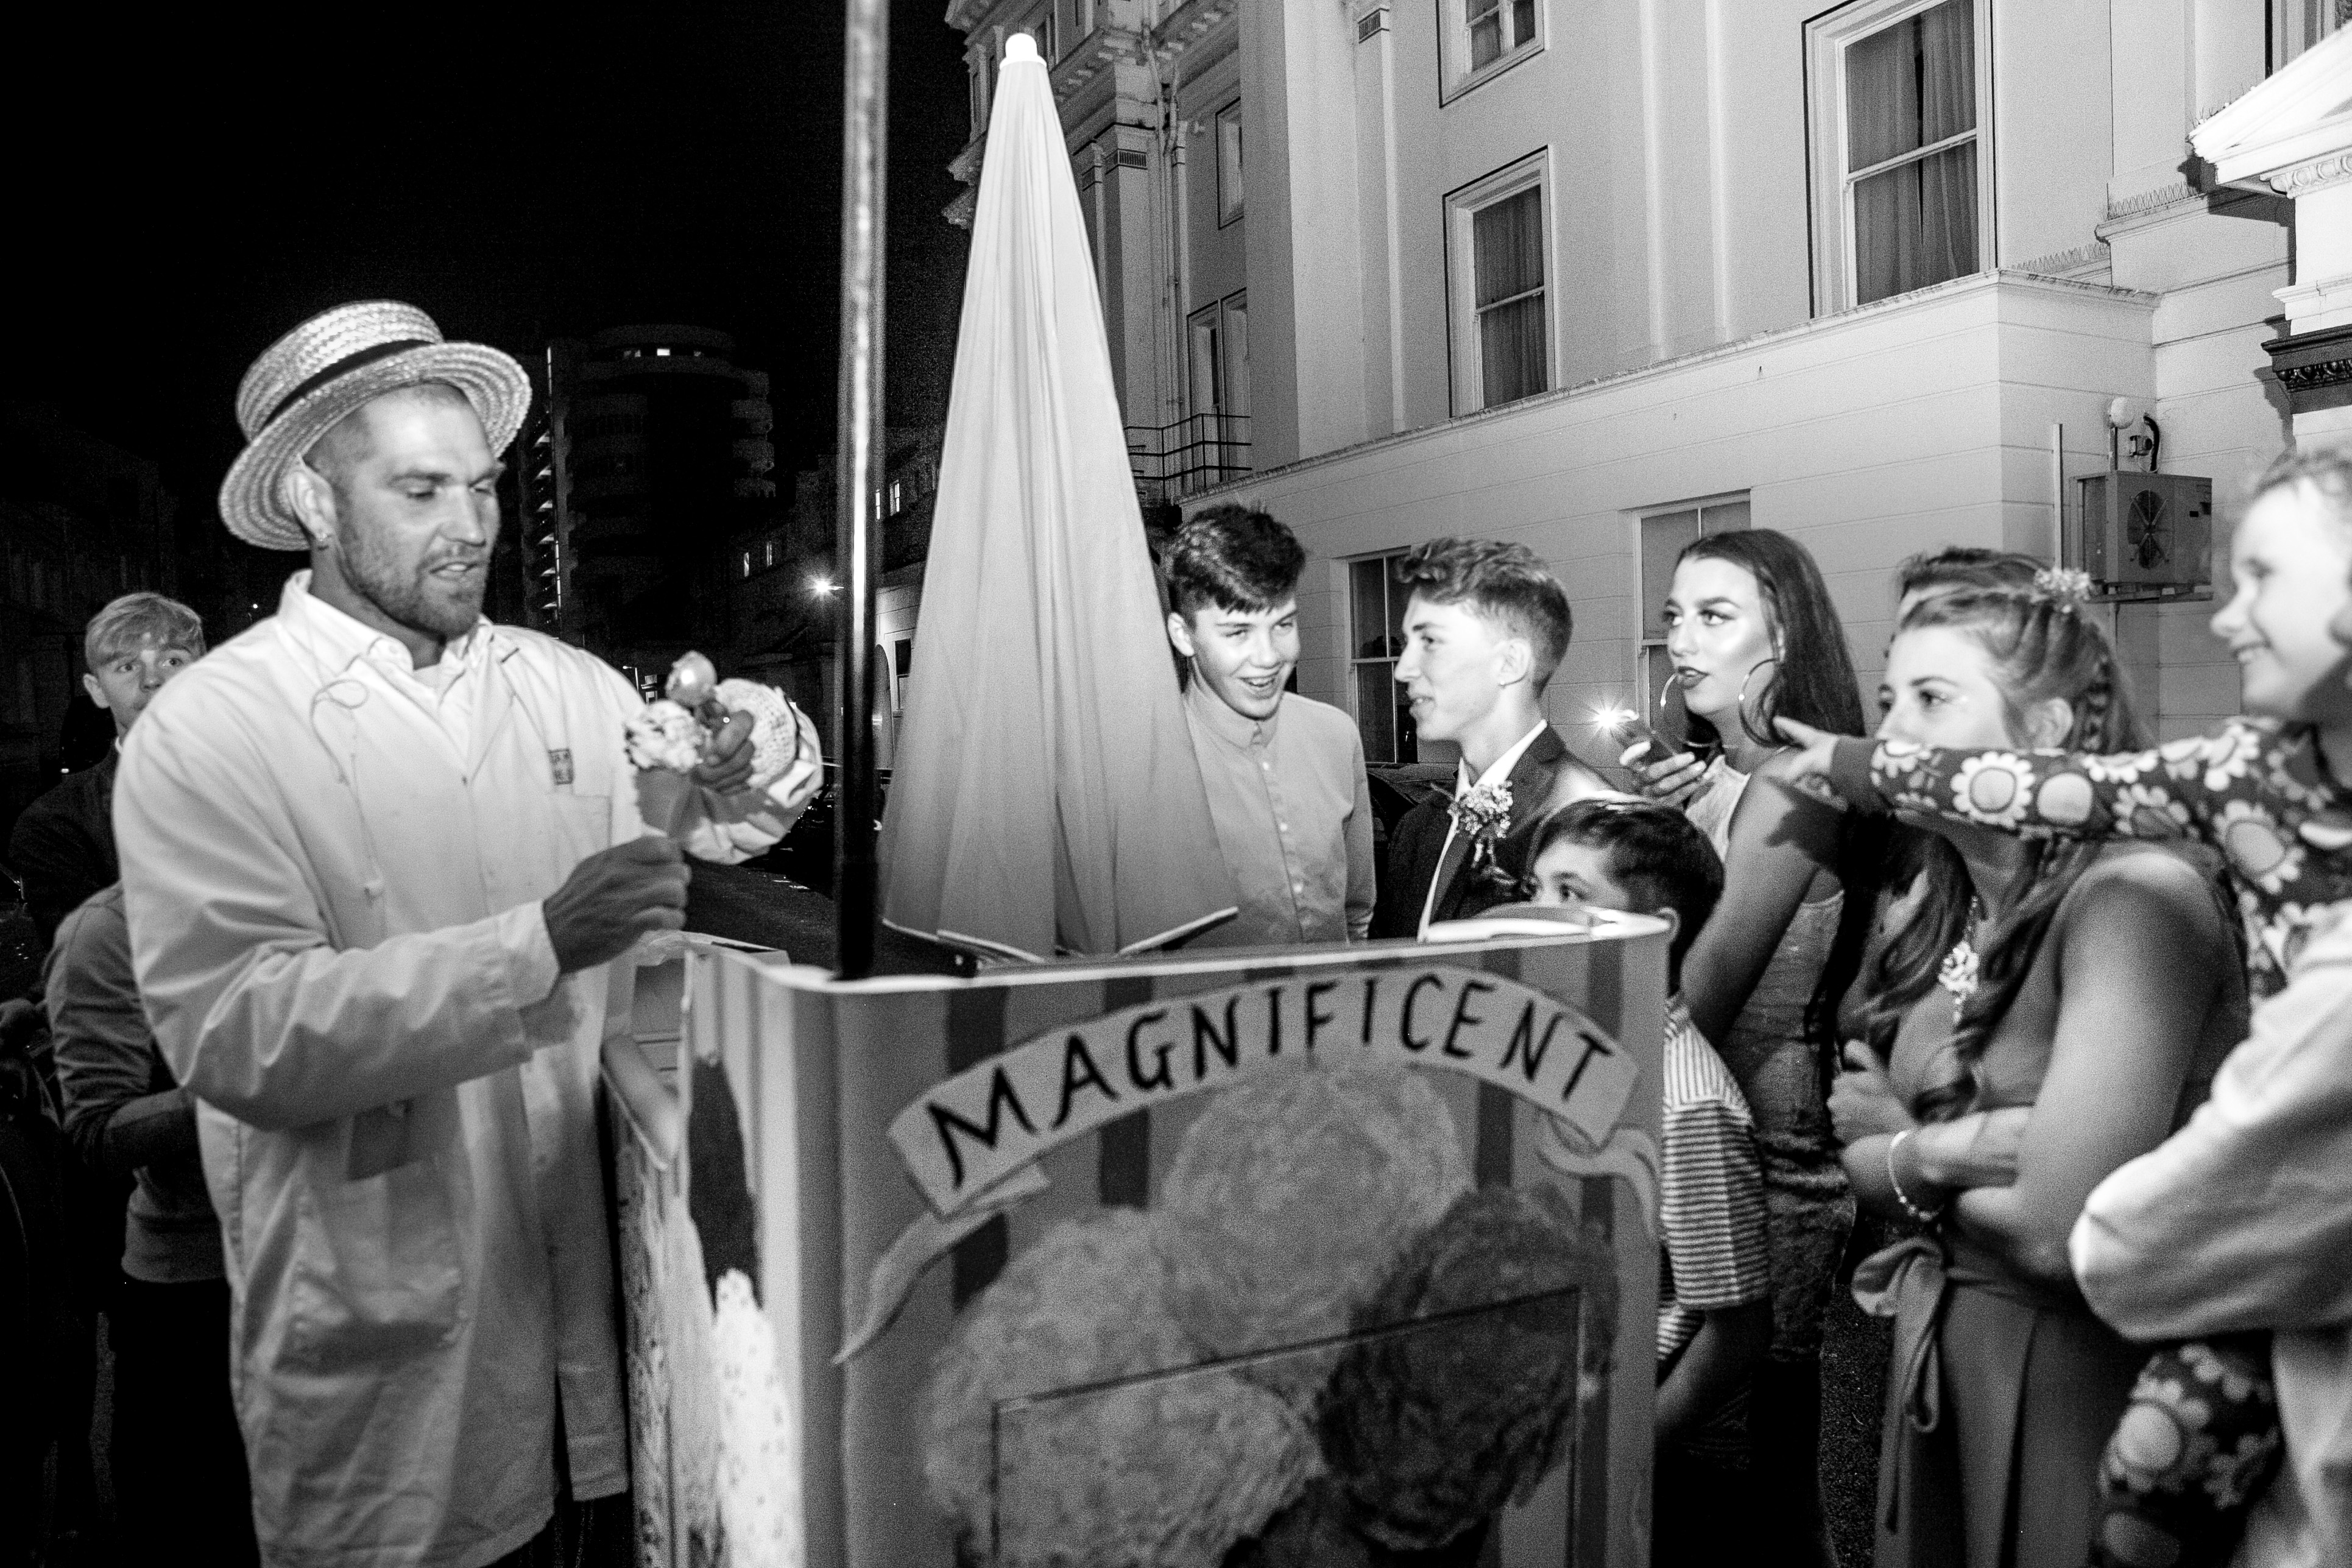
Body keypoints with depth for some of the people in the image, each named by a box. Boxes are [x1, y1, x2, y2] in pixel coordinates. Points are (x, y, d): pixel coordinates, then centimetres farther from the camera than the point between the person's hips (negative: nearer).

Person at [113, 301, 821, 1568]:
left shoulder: (580, 689, 3)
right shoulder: (204, 735, -8)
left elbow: (664, 946, 5)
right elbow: (235, 1030, -19)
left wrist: (710, 823, -15)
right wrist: (539, 944, -27)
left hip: (613, 1298, 4)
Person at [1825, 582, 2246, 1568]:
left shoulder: (2137, 895, -20)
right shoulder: (1936, 915, 4)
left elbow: (2061, 1232, -26)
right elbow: (1863, 1163, 3)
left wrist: (1914, 1154, -8)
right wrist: (1964, 1149, -16)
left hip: (2085, 1381, -7)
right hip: (1932, 1364, 7)